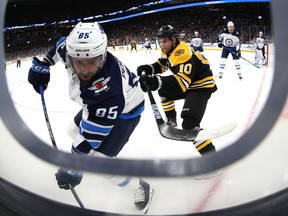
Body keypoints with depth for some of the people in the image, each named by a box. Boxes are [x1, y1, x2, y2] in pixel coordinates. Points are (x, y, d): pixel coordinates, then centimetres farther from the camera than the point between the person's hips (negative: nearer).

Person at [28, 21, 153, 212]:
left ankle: (141, 187, 11)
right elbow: (62, 45, 1)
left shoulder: (107, 88, -44)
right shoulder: (75, 50, -25)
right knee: (73, 130, 23)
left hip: (124, 111, -7)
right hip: (97, 105, 8)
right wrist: (41, 66, 3)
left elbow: (92, 133, -37)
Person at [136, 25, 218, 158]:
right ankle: (171, 121, 38)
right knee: (164, 91, 24)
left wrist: (157, 81, -56)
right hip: (188, 84, 11)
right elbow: (161, 65, 16)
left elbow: (182, 82, -43)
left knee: (189, 124, -26)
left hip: (202, 85, -11)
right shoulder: (169, 50, 1)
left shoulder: (182, 54, -31)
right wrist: (148, 69, -6)